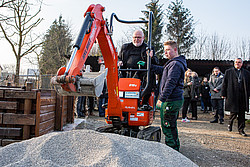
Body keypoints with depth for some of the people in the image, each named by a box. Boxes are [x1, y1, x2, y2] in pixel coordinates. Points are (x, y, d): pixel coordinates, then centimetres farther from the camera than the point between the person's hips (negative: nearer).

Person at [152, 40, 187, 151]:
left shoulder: (176, 64, -15)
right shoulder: (172, 63, 18)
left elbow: (170, 83, -22)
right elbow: (161, 70, 30)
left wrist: (162, 99, -25)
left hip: (171, 101, -11)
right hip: (173, 100, 11)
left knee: (168, 126, -5)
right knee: (171, 126, 19)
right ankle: (175, 147, 31)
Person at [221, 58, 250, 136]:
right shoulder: (228, 72, 8)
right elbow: (224, 83, 5)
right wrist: (223, 94, 0)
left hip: (243, 97, 2)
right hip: (232, 96, -2)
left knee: (242, 114, 4)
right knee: (234, 112, -2)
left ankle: (241, 130, 14)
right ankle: (230, 124, 26)